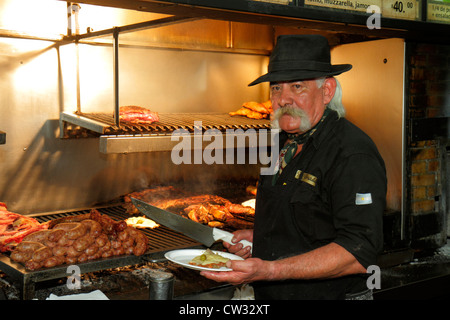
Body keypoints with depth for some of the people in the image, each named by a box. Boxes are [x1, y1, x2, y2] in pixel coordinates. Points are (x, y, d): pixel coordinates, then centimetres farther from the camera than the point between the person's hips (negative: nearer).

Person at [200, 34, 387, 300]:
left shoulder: (354, 154, -21)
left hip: (331, 294, -8)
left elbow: (358, 253, -29)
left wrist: (269, 270, -35)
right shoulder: (288, 143, 6)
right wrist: (258, 237, 3)